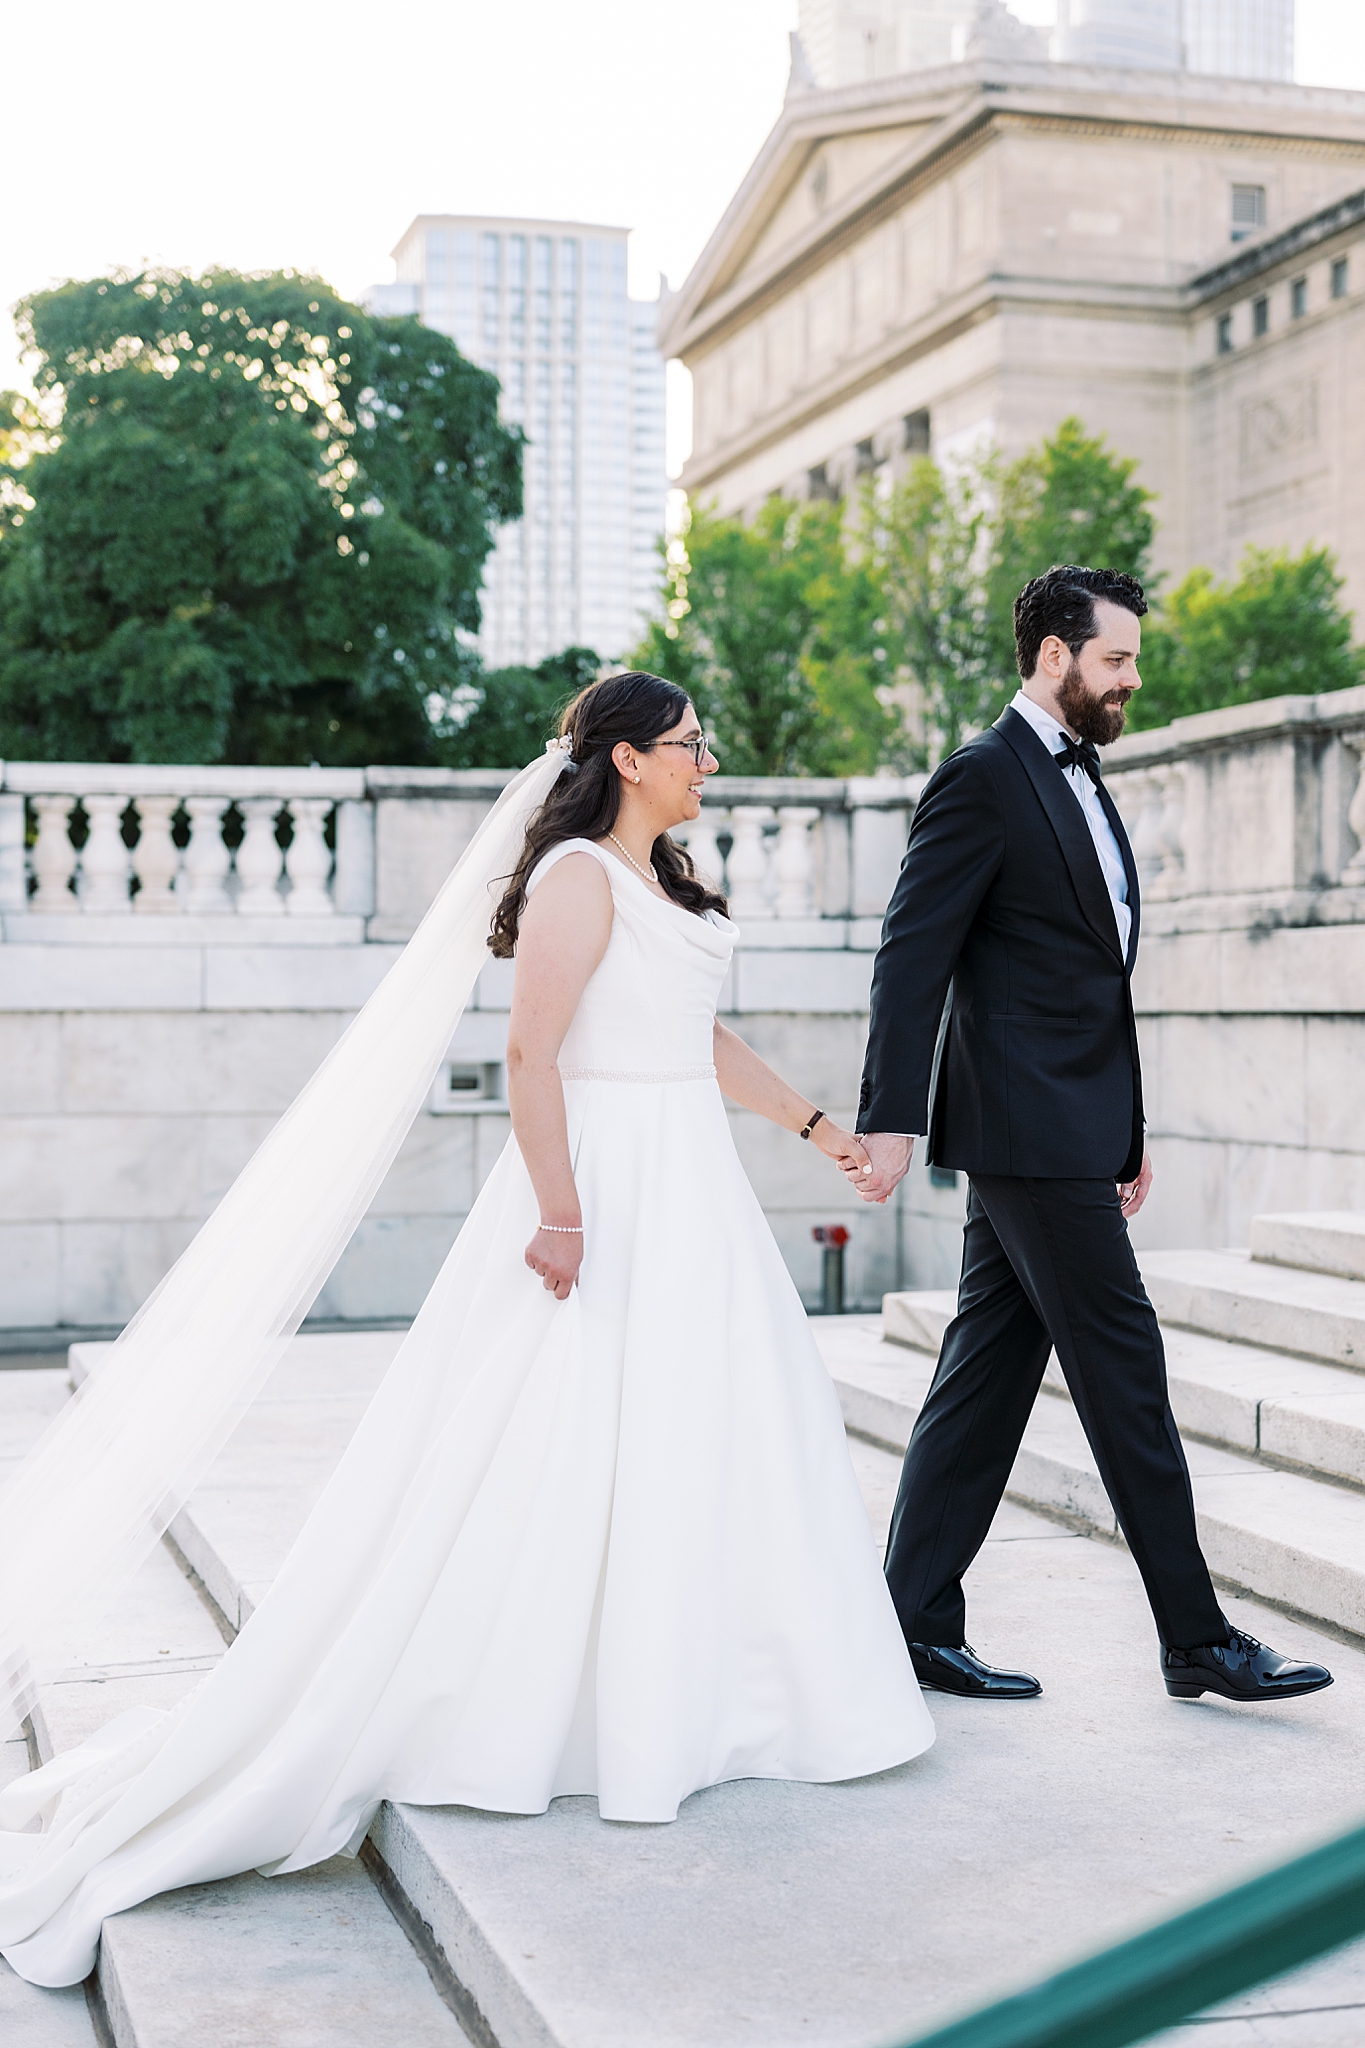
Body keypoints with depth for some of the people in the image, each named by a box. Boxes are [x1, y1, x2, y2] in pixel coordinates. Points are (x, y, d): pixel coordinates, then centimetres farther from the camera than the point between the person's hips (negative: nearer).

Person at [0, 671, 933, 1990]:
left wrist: (817, 1126, 27)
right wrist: (563, 1213, -26)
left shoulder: (662, 881, 16)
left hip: (687, 1190, 9)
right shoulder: (579, 875, -13)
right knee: (565, 1449, -6)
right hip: (606, 1180, -9)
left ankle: (681, 1695, 24)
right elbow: (530, 1050, -21)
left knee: (708, 1433, 12)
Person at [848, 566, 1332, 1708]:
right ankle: (1198, 1640, 4)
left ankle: (918, 1623, 16)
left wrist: (1128, 1130, 22)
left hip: (1074, 1127, 9)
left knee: (989, 1373, 10)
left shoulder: (1081, 780, 20)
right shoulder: (983, 779, -9)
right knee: (1125, 1370, -5)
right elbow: (913, 957, -14)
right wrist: (892, 1120, -20)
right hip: (1028, 1130, -9)